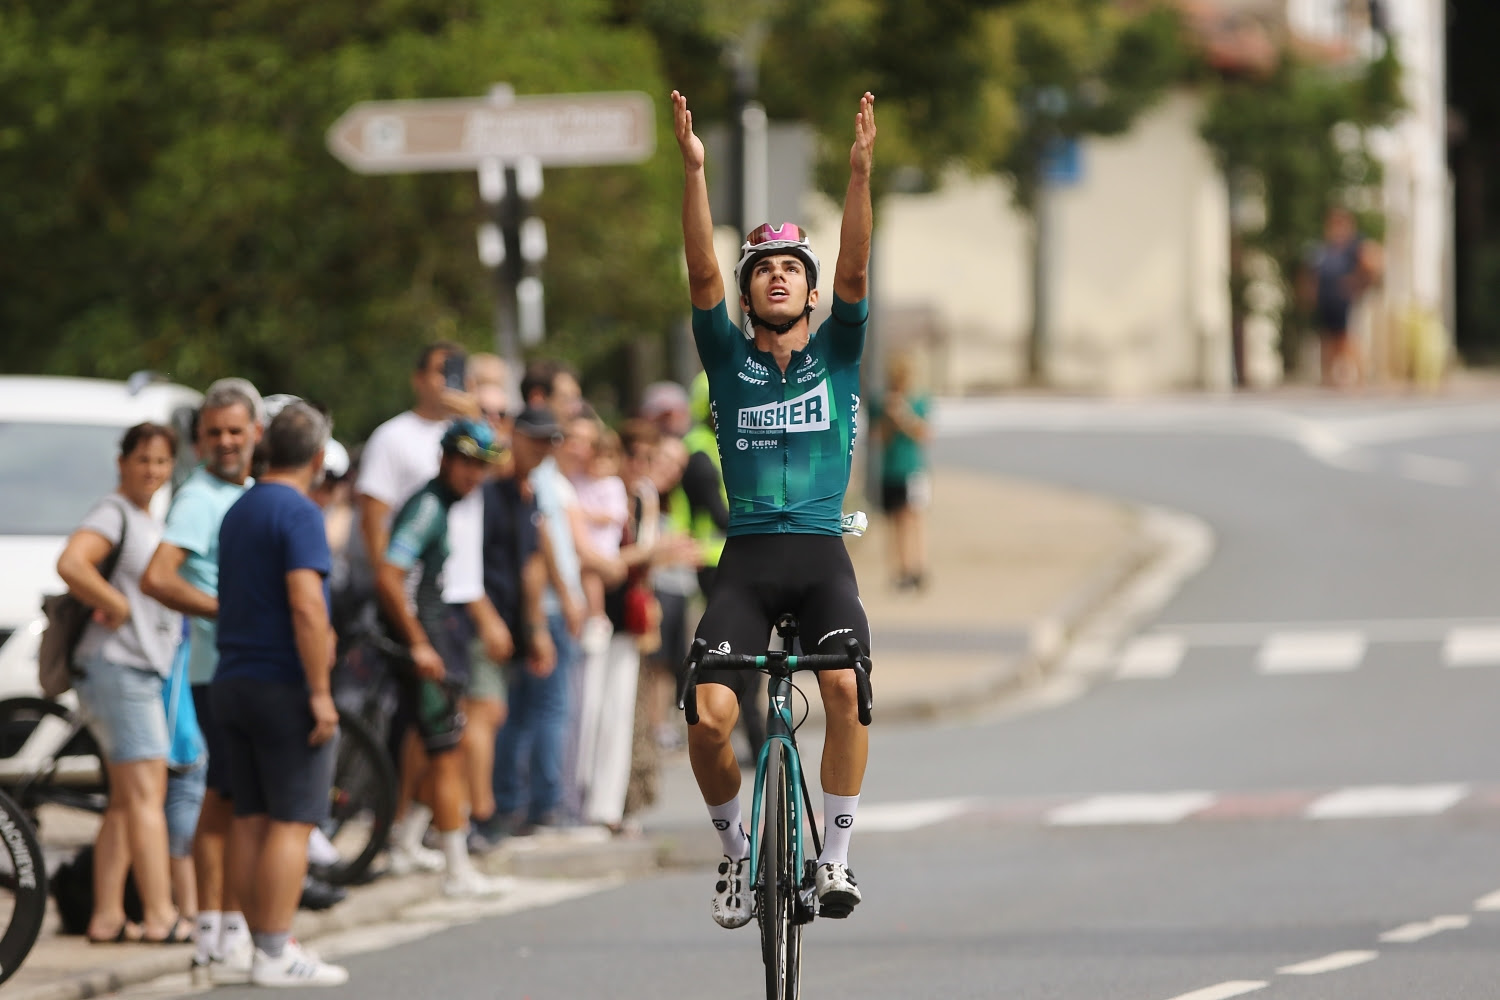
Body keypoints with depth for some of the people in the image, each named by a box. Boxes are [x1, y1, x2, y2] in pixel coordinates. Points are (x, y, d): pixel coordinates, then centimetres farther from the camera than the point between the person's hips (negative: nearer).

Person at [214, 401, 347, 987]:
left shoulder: (238, 512, 14)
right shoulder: (298, 513, -13)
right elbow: (305, 605, -22)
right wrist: (320, 691, -21)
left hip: (234, 681, 9)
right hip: (284, 684, -9)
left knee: (250, 819, 8)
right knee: (292, 821, -7)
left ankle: (266, 944, 11)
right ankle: (275, 954, -10)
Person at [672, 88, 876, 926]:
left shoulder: (837, 354, 11)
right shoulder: (730, 358, 11)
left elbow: (856, 272, -4)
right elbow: (703, 274, -2)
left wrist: (861, 173, -17)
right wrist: (695, 172, -14)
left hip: (822, 555, 0)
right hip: (747, 557, 0)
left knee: (846, 685, -26)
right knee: (710, 715, -16)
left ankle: (838, 852, -13)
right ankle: (736, 845, 12)